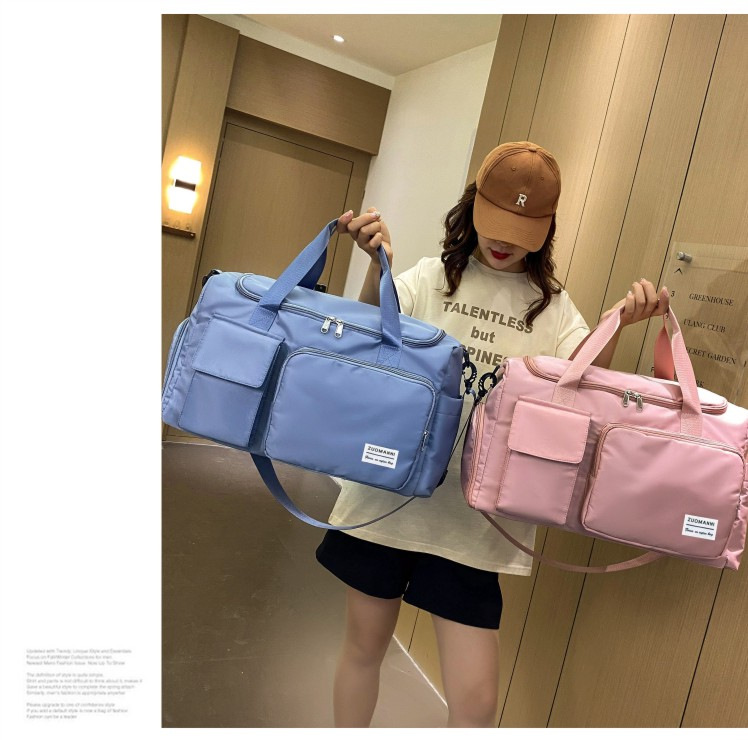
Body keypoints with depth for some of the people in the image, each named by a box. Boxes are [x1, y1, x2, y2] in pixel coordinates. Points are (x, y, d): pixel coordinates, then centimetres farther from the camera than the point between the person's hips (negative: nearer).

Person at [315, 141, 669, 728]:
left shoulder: (551, 305, 8)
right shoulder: (434, 277, 5)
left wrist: (619, 324, -20)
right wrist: (378, 264, -26)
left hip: (473, 511, 0)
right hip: (388, 487, 1)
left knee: (476, 697, 0)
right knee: (364, 643, 17)